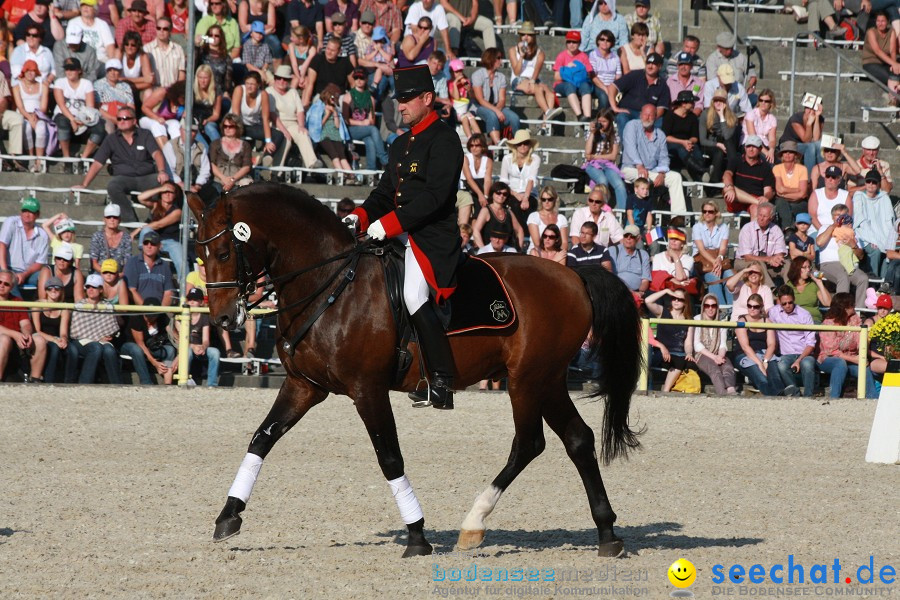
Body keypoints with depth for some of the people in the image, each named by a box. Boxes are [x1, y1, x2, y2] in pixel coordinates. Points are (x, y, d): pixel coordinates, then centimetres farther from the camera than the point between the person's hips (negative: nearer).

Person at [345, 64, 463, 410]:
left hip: (434, 238, -10)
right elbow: (387, 191, 21)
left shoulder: (444, 140, -7)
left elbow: (435, 196, -18)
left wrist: (389, 223, -23)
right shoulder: (401, 144, 21)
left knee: (413, 295, -27)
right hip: (399, 236, 10)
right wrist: (361, 216, 1)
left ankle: (442, 381, -24)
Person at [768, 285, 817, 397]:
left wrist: (799, 360, -15)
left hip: (804, 354, -1)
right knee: (781, 366, -35)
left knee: (807, 364, -37)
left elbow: (811, 343, -2)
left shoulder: (804, 315, 1)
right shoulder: (773, 312, 7)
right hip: (785, 355, 1)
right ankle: (796, 394, -32)